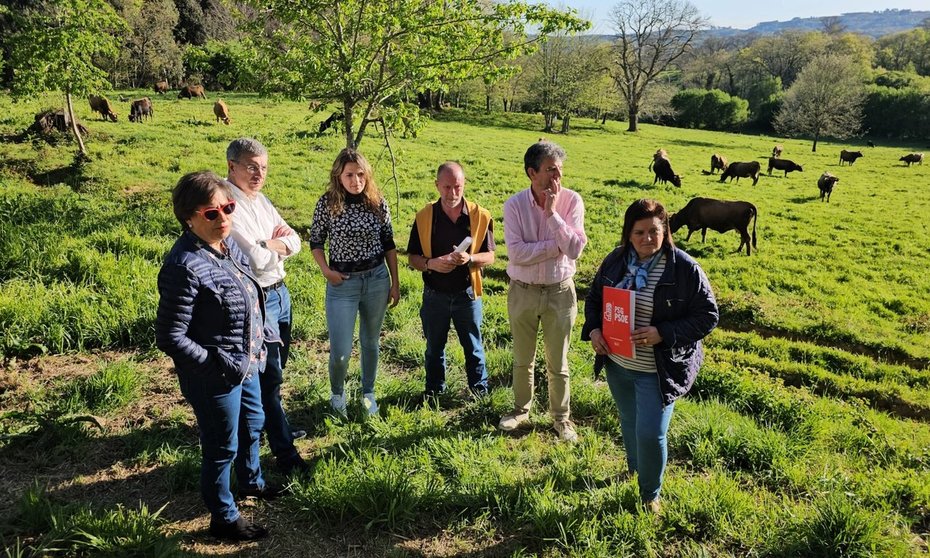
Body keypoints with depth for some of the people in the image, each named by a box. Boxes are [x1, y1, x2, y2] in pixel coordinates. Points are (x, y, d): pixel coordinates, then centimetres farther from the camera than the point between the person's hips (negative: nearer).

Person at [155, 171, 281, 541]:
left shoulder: (228, 245, -3)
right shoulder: (185, 267, -28)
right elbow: (170, 338, -25)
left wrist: (256, 347, 11)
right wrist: (217, 365, -22)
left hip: (246, 366, 9)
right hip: (215, 378, -8)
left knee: (251, 426, 28)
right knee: (222, 447, 11)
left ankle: (251, 481, 55)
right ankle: (224, 517, 34)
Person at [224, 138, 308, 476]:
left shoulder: (260, 200, 10)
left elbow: (294, 242, 6)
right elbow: (256, 259, -27)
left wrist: (268, 244, -14)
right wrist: (277, 242, -6)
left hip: (279, 292, 9)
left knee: (275, 367, 21)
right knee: (269, 375, -1)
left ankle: (276, 426, 40)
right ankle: (285, 453, 9)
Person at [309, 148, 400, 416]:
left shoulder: (377, 202, -4)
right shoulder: (327, 203, -9)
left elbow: (388, 243, 4)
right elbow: (316, 241, 2)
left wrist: (395, 282, 4)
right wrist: (326, 271, -12)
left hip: (377, 278, 2)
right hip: (343, 282, -2)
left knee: (371, 342, 15)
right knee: (341, 351, -2)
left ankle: (368, 392, 37)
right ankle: (337, 393, 28)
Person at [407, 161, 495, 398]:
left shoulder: (480, 216, -7)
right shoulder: (424, 217, -5)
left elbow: (489, 256, -2)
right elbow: (413, 258, 0)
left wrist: (469, 259, -23)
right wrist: (431, 263, -21)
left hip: (467, 294, -1)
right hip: (435, 295, 1)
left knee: (473, 345, 12)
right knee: (434, 347, 16)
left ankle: (480, 388, 32)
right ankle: (434, 391, 35)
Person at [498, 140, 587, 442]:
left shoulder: (572, 201, -10)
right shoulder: (514, 205, -11)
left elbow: (575, 249, -20)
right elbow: (517, 253, -20)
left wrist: (552, 212, -24)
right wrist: (558, 246, -19)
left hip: (559, 292, 0)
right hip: (522, 291, 1)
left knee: (558, 363, 12)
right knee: (522, 360, 18)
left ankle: (561, 417, 31)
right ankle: (521, 410, 39)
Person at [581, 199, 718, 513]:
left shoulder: (685, 269, -17)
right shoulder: (615, 261, -3)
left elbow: (707, 316, -14)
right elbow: (594, 298, 10)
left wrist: (663, 334, -25)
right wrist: (593, 329, -9)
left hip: (658, 371, -4)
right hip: (617, 363, 5)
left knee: (651, 434, -4)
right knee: (629, 423, 24)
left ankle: (650, 494, 23)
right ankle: (634, 469, 52)